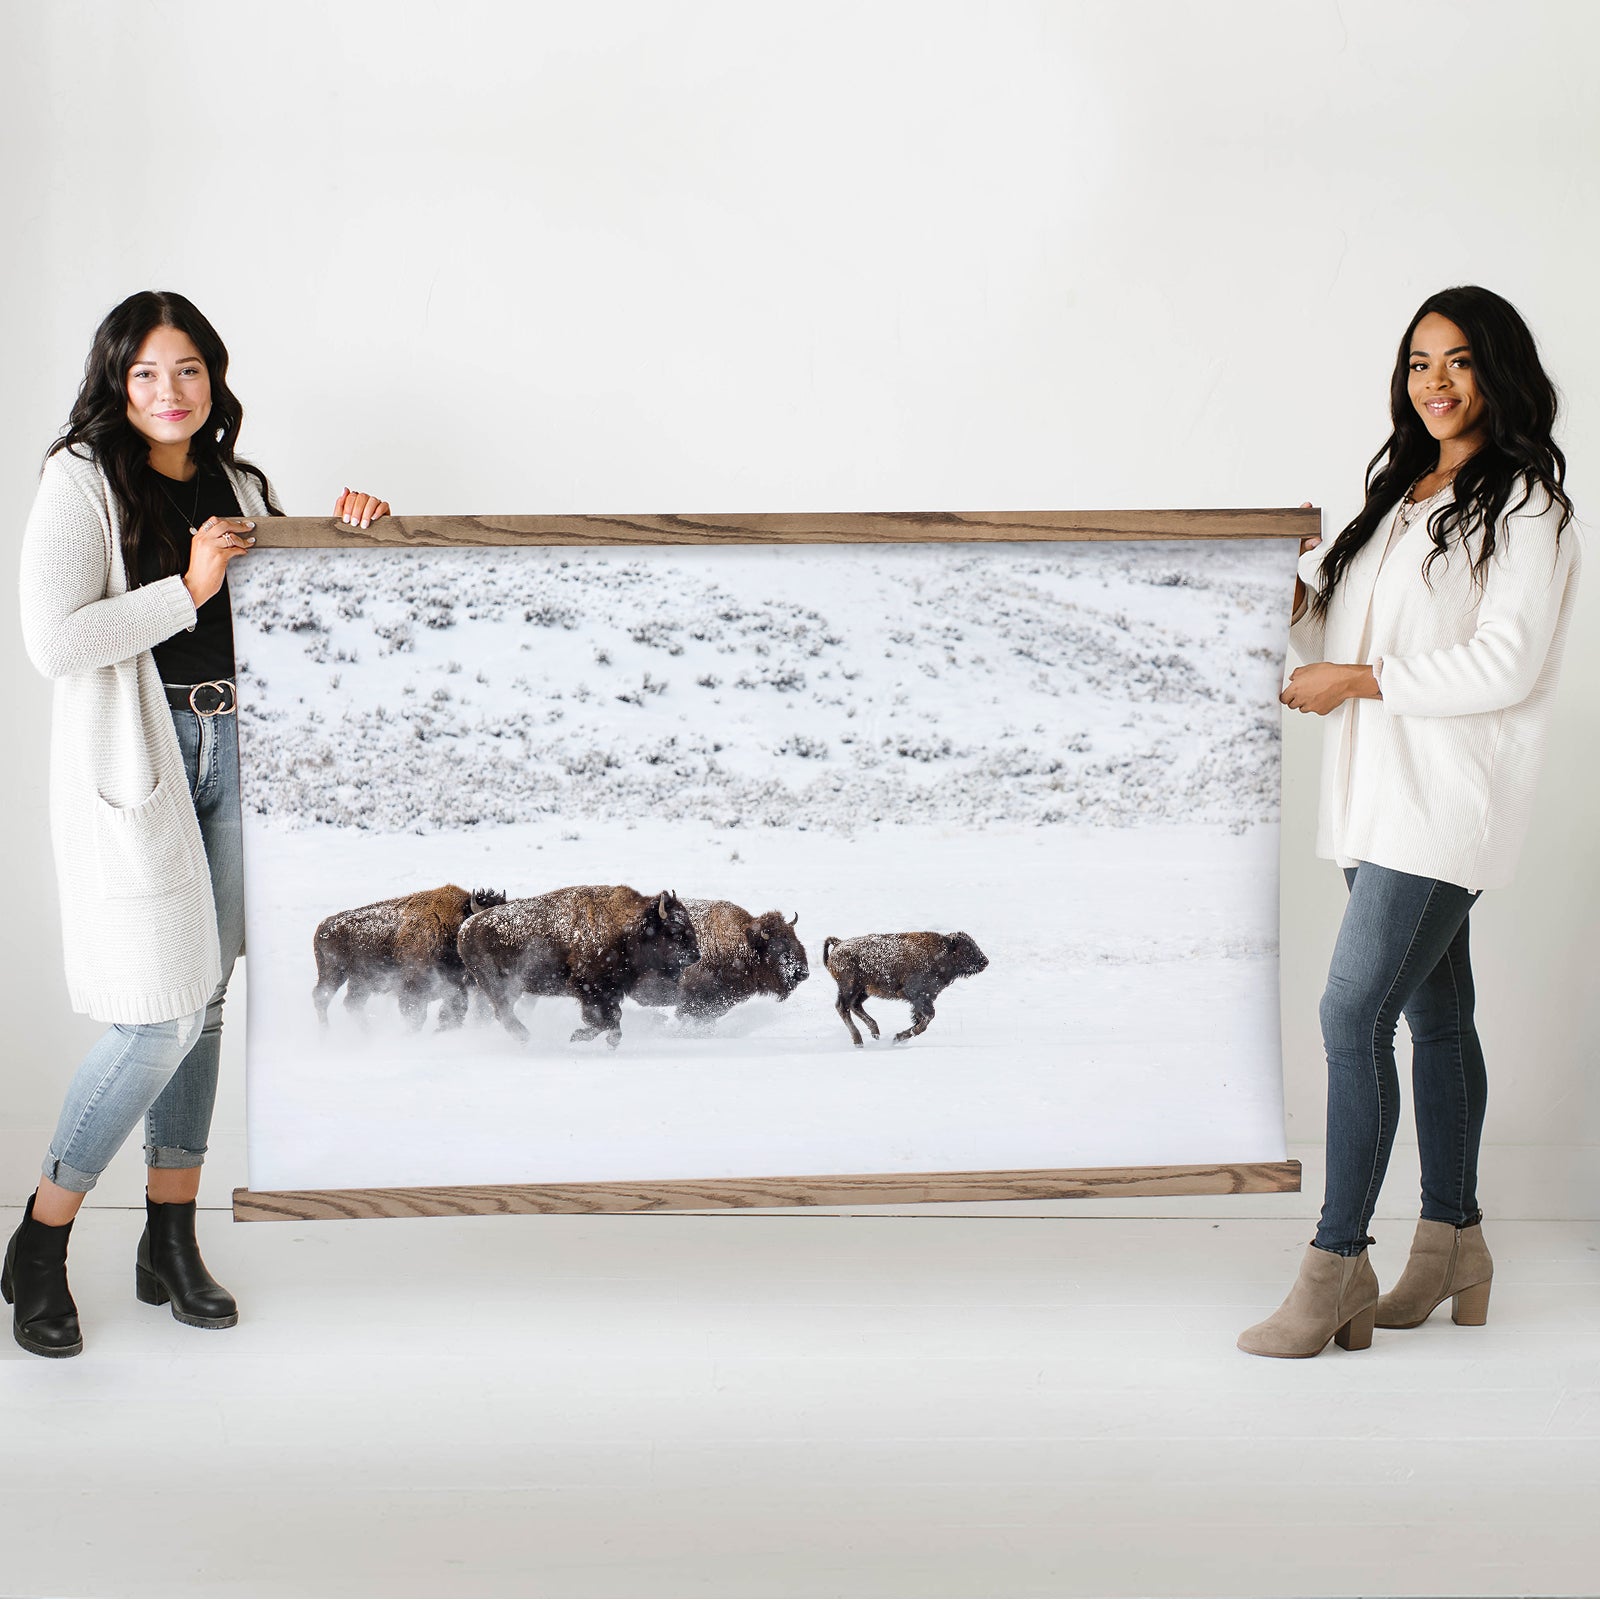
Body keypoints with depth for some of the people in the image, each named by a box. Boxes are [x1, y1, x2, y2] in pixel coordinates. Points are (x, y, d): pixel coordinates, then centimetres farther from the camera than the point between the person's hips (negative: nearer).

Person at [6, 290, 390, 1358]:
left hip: (230, 754, 6)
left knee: (205, 1005, 9)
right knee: (160, 1019, -9)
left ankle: (172, 1243, 20)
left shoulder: (241, 488, 12)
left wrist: (345, 535, 5)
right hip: (133, 767, -6)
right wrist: (188, 589, -16)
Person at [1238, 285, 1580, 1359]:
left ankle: (1337, 1264, -9)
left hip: (1450, 797, -8)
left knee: (1354, 1012, -14)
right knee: (1433, 1014, 13)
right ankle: (1453, 1243, 22)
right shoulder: (1400, 491, 18)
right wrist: (1296, 583, 4)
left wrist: (1357, 682, -14)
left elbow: (1503, 665, -16)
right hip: (1382, 794, 8)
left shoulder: (1527, 505, -7)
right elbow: (1339, 631, 22)